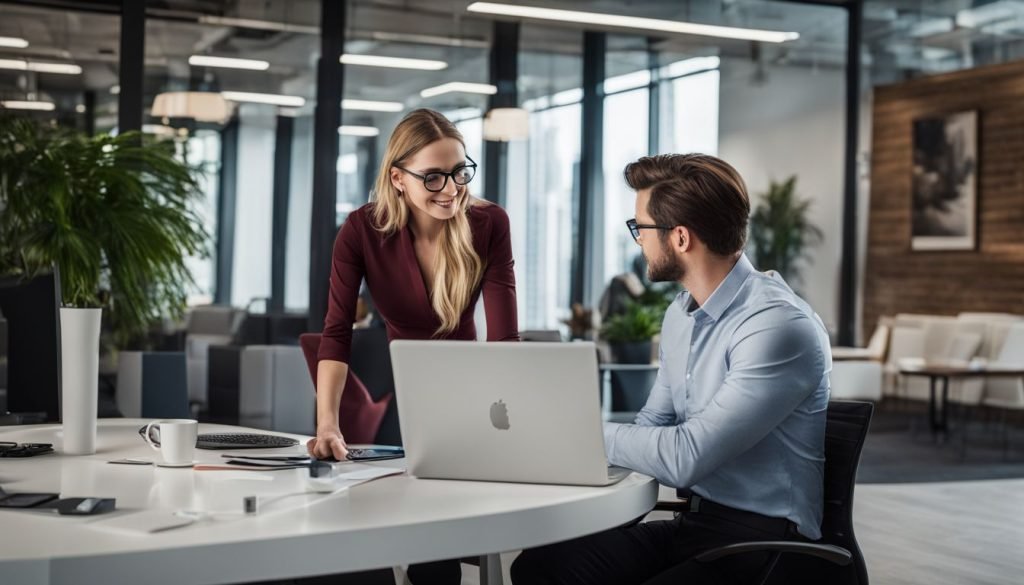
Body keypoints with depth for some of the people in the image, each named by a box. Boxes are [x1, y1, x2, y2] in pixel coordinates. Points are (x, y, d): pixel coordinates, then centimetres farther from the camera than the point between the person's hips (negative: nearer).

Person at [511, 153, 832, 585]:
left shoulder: (778, 327, -20)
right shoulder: (681, 314, 10)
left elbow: (686, 457, -24)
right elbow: (653, 427, 15)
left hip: (762, 541, -8)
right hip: (692, 523, 8)